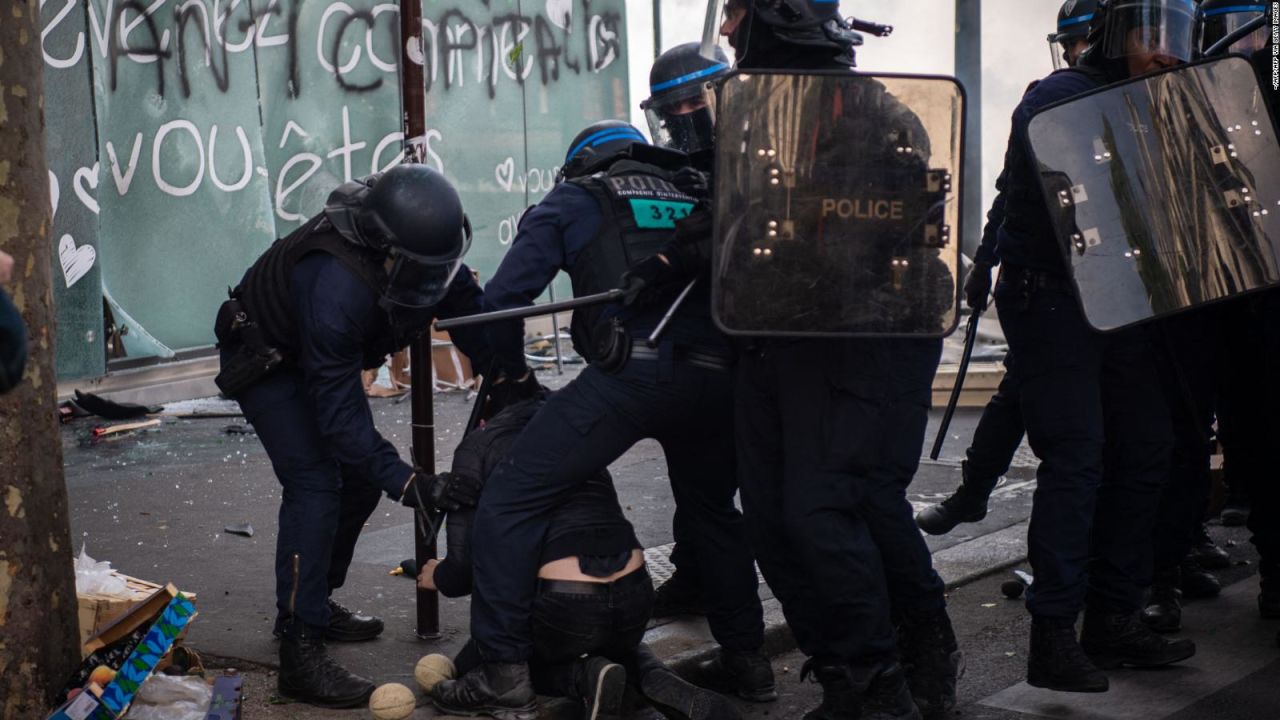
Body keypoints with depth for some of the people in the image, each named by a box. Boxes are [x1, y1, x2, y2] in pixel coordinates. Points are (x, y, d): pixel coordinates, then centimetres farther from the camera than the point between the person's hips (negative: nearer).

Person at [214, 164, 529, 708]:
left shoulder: (419, 247, -23)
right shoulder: (336, 285, -44)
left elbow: (466, 307, -7)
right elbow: (338, 410, -40)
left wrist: (512, 383, -18)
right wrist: (409, 484, -43)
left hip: (323, 354, 8)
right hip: (263, 356, -8)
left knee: (360, 478, 10)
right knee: (315, 486, -19)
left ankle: (313, 604, 28)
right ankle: (300, 653, -17)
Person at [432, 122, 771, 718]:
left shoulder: (573, 201, 18)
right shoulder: (695, 198, 30)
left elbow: (505, 297, 10)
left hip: (630, 373, -5)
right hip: (716, 374, 5)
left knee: (509, 502, 3)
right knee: (713, 513, 29)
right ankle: (745, 658, 33)